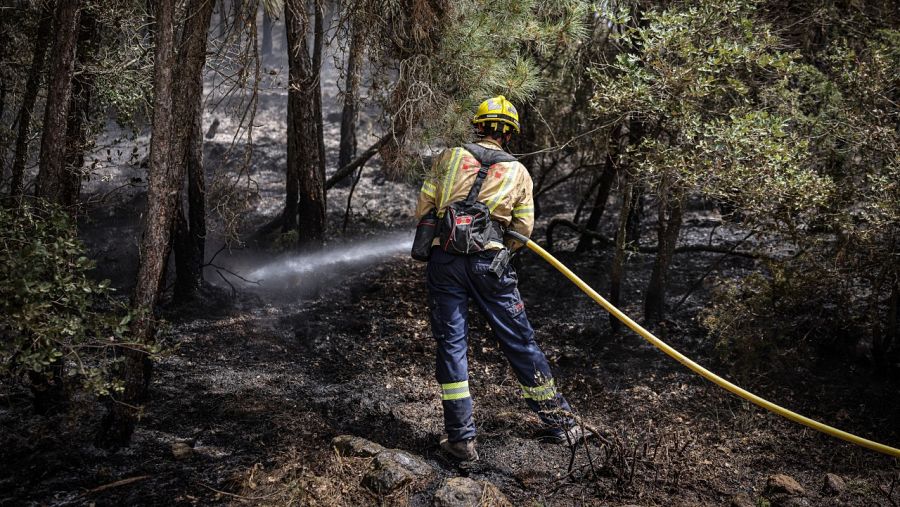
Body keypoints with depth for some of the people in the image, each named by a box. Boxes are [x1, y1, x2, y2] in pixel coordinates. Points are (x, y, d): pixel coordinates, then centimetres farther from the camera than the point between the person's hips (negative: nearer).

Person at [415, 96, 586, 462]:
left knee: (451, 344, 6)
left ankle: (461, 437, 6)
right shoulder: (519, 173, 9)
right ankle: (559, 421, 21)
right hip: (489, 263, 0)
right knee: (520, 343, 10)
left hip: (444, 260, 0)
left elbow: (423, 210, 6)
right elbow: (523, 231, 7)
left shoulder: (449, 157, 7)